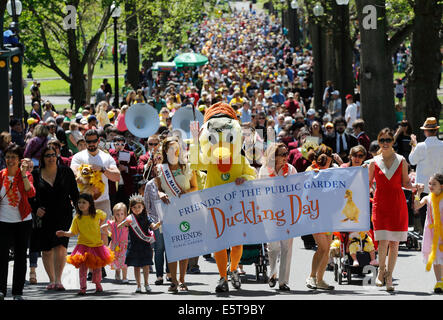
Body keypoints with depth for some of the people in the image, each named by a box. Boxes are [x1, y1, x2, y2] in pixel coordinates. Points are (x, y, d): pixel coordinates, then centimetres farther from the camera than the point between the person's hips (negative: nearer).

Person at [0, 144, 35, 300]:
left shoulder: (25, 175, -2)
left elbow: (31, 193, -21)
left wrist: (24, 174, -26)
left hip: (23, 221, 0)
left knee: (20, 256, 5)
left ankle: (18, 292, 11)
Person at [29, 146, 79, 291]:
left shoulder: (66, 172, 5)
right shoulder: (36, 174, 4)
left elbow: (74, 194, 9)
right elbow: (30, 197, 10)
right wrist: (35, 209, -6)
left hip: (63, 216, -2)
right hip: (44, 217, 2)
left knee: (60, 246, -18)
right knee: (46, 250, 6)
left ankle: (58, 280, -19)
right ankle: (52, 280, 18)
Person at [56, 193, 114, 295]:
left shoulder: (97, 214, -5)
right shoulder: (77, 218, -6)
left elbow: (104, 216, 19)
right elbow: (72, 232, -8)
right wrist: (64, 233, -24)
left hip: (96, 244, 1)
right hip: (83, 245, -1)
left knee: (97, 267, 9)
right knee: (82, 266, -10)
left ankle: (98, 284, 33)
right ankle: (82, 287, -5)